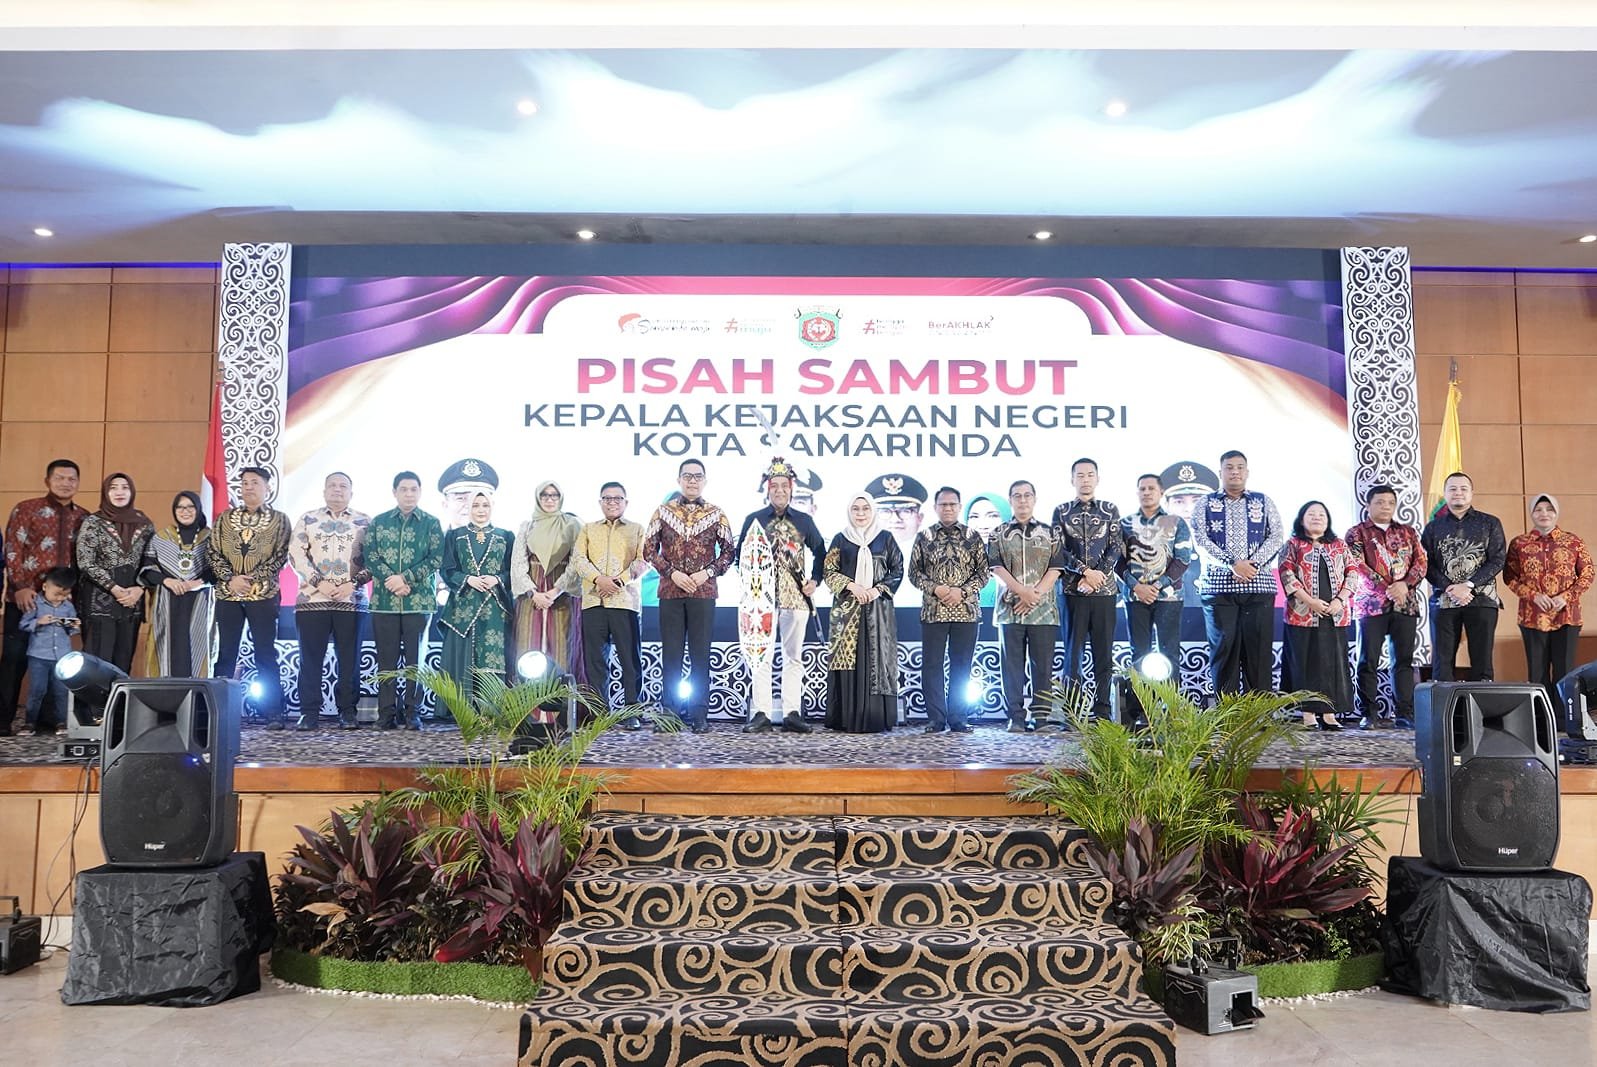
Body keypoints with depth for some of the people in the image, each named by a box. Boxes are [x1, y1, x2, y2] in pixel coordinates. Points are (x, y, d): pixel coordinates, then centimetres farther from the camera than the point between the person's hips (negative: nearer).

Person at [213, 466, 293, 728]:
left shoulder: (279, 519, 4)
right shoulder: (224, 518, 11)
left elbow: (280, 557, -3)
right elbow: (214, 554, 6)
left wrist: (252, 578, -12)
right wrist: (230, 579, -10)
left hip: (263, 594, -2)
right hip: (227, 593, 3)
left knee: (266, 655, -2)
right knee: (225, 654, 6)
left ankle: (273, 713, 1)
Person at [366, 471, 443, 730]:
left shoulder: (431, 523, 7)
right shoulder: (378, 522, 11)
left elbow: (436, 559, -2)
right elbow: (370, 556, 3)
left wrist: (405, 578, -12)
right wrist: (391, 581, -11)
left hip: (418, 601, -1)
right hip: (384, 601, 1)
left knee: (414, 659, 1)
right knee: (386, 659, 3)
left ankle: (412, 714, 6)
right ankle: (387, 714, 8)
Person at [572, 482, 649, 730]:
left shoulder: (637, 530, 13)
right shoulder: (588, 530, 19)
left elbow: (643, 562, 1)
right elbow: (578, 559, 5)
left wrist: (619, 581, -14)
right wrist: (598, 579, -11)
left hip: (626, 601, -2)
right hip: (593, 601, 2)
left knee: (630, 659, -3)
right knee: (594, 658, 2)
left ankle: (632, 712, 1)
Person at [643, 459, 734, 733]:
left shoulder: (716, 514, 6)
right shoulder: (663, 512, 7)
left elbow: (728, 551, 6)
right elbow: (649, 549, 6)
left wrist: (707, 573, -8)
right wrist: (672, 572, -6)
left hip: (703, 593, -1)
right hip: (670, 592, 1)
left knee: (701, 654, 0)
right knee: (671, 653, 3)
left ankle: (699, 714, 4)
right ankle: (671, 712, 11)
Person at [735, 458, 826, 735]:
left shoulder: (804, 521, 10)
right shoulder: (754, 520, 6)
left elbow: (820, 552, 15)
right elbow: (740, 555, 8)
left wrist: (814, 581, 3)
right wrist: (749, 583, -5)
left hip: (796, 597, 2)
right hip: (762, 596, -1)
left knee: (794, 656, 4)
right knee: (761, 655, -4)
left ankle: (792, 713, 7)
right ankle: (761, 714, -3)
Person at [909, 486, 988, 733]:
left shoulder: (973, 537, 6)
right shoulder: (924, 537, 6)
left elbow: (984, 571, 3)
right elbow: (914, 572, 5)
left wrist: (962, 591, -11)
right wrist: (934, 588, -12)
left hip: (966, 611, 0)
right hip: (932, 611, 0)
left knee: (962, 667, 4)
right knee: (932, 666, 0)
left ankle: (958, 719, 12)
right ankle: (936, 719, 7)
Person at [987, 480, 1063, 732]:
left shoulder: (1050, 533, 11)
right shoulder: (998, 534, 10)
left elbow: (1055, 569, 2)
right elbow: (997, 567, -1)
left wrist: (1035, 594, -11)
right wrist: (1023, 592, -13)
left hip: (1044, 610, 0)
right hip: (1010, 608, 0)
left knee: (1042, 664, 1)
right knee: (1012, 664, 0)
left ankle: (1039, 716, 7)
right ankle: (1016, 718, 3)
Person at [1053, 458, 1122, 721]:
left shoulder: (1110, 510, 10)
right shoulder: (1061, 512, 8)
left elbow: (1116, 548, 3)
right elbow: (1059, 551, -1)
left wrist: (1098, 574, -11)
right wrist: (1086, 572, -12)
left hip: (1104, 590, 1)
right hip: (1073, 591, -1)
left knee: (1104, 652, 3)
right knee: (1073, 651, 0)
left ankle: (1102, 711, 8)